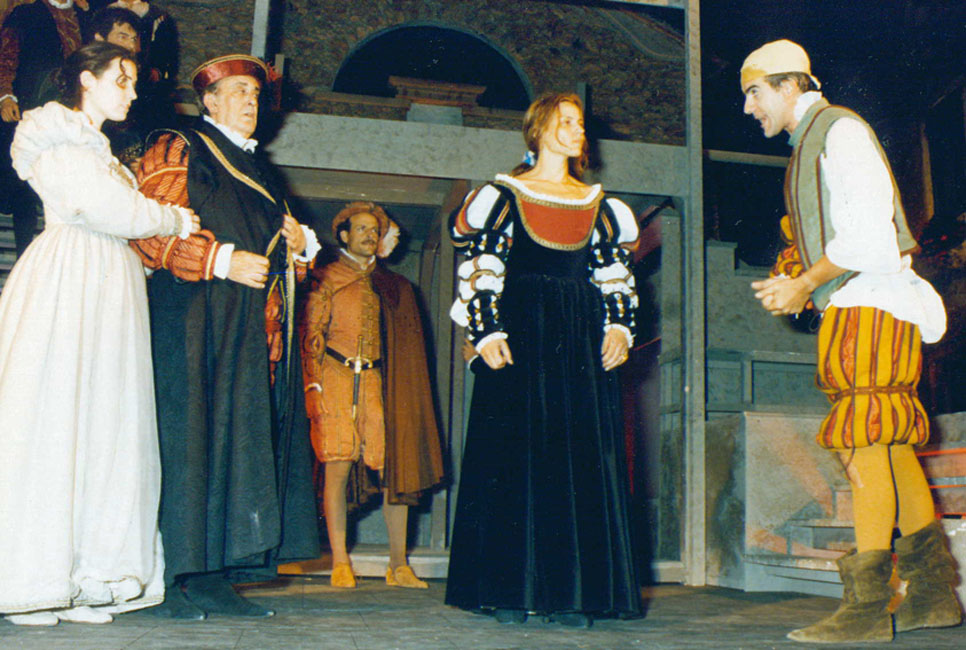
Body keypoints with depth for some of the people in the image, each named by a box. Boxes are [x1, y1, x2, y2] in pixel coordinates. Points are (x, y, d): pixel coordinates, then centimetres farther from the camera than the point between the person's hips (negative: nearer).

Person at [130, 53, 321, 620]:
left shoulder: (259, 170, 26)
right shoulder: (180, 152, 4)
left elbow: (283, 248, 31)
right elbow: (150, 233, -9)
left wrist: (299, 244, 8)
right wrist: (222, 260, -17)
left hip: (259, 330, 7)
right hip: (197, 320, -7)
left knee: (245, 440, 1)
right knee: (191, 438, -11)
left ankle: (213, 579, 4)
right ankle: (169, 579, -7)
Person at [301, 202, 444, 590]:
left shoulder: (394, 287, 18)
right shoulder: (326, 280, 10)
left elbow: (406, 346, 17)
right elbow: (311, 333, 4)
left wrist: (399, 392, 8)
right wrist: (313, 384, -8)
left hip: (378, 382, 3)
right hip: (336, 379, -2)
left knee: (394, 467, -4)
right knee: (337, 466, -7)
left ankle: (398, 564, 3)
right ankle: (340, 562, -1)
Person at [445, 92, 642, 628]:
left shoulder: (599, 206, 17)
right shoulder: (504, 196, 6)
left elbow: (615, 274, 18)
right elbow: (480, 271, 0)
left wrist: (618, 327, 2)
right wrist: (486, 332, -12)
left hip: (581, 342, 4)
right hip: (520, 337, -4)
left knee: (582, 460, -1)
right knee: (515, 458, -5)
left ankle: (571, 593, 4)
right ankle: (511, 591, 1)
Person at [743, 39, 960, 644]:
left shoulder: (842, 131, -7)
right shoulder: (810, 143, 22)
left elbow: (866, 234, -17)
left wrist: (805, 285, -10)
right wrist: (794, 284, 7)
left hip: (871, 304, -10)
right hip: (850, 306, 10)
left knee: (865, 442, -13)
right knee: (889, 444, 9)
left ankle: (868, 604, -12)